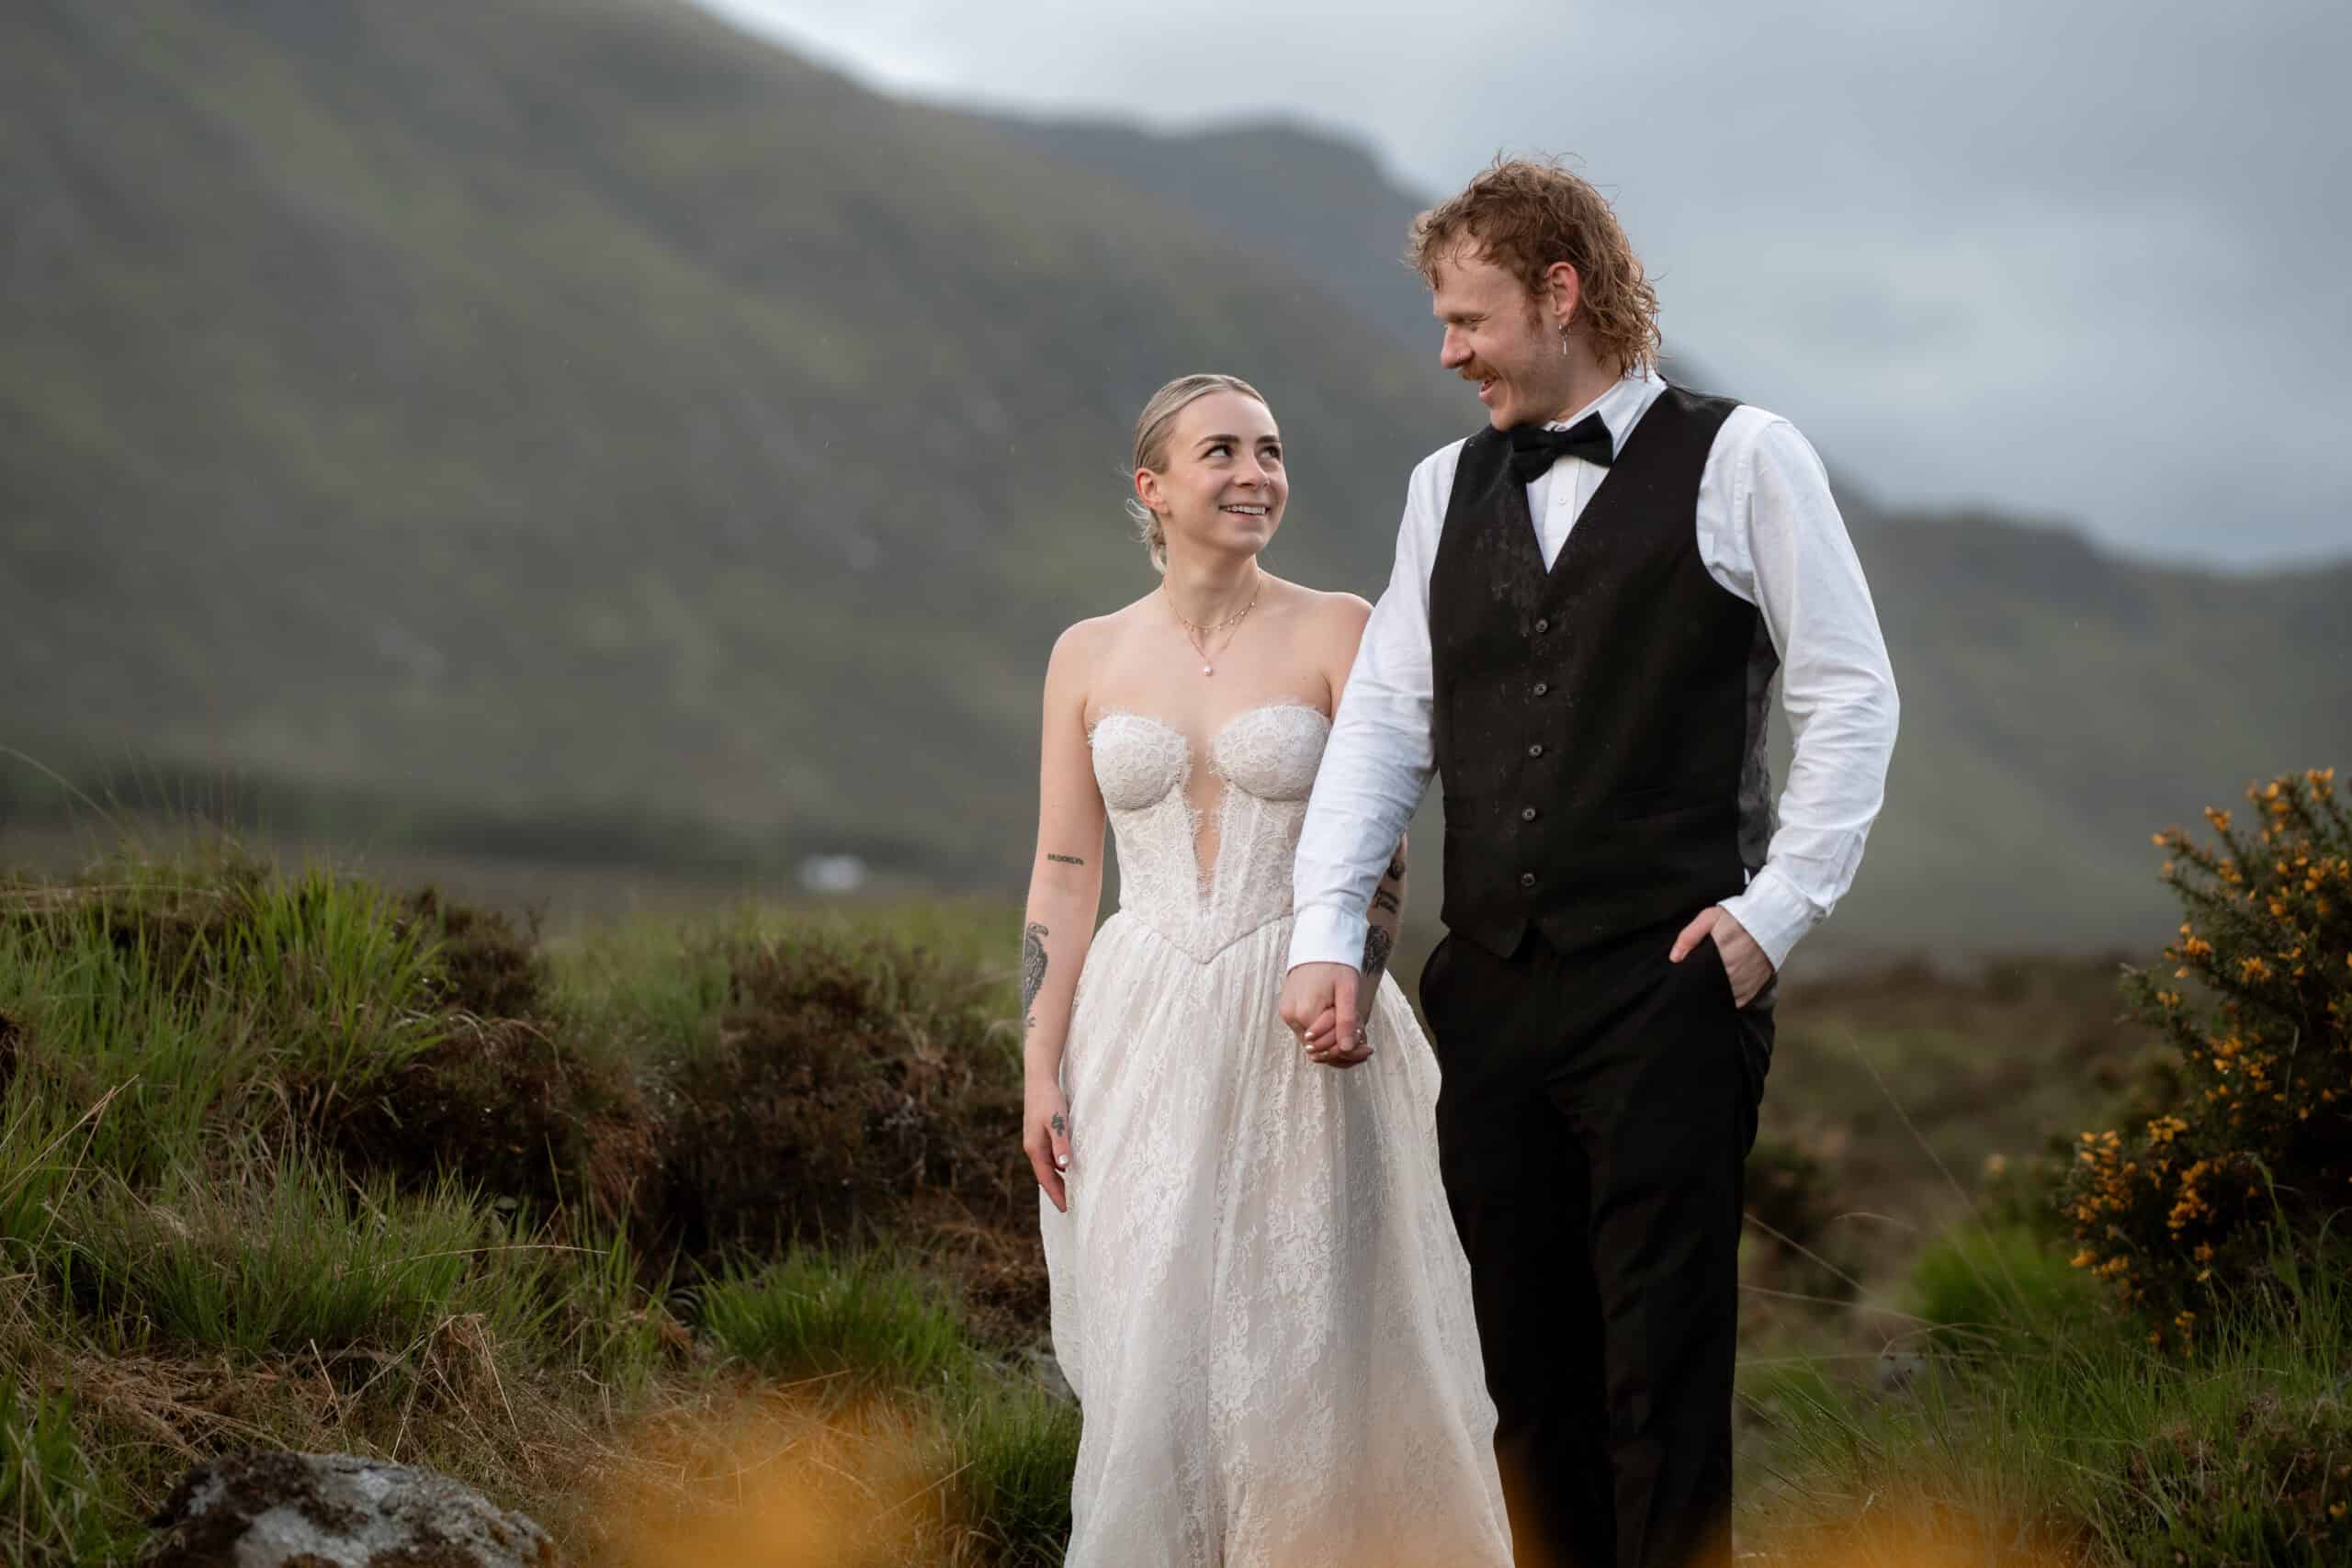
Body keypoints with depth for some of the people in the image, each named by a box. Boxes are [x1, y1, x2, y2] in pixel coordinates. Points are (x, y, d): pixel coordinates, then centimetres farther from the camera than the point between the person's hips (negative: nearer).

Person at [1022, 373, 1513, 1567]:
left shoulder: (1336, 632, 0)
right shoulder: (1089, 656, 7)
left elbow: (1377, 846, -6)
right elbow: (1061, 882, 7)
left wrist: (1348, 986, -22)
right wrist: (1042, 1071, 1)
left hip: (1299, 1031, -2)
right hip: (1144, 1036, 2)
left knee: (1313, 1343, 0)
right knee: (1150, 1360, 2)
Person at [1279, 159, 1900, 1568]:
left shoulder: (1741, 460, 1)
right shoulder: (1449, 488, 16)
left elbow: (1852, 699, 0)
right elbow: (1385, 720, 13)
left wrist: (1774, 911, -7)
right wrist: (1328, 935, 2)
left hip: (1671, 983, -5)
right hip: (1492, 991, 5)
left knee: (1663, 1374, -7)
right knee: (1529, 1373, 6)